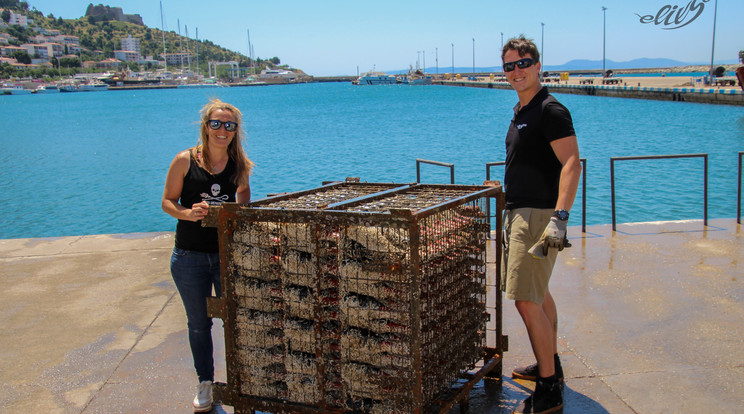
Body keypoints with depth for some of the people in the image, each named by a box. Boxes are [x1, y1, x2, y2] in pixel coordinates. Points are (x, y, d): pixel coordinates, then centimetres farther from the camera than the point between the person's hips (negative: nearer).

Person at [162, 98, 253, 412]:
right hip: (189, 256, -1)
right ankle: (205, 382, 30)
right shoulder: (185, 160, -8)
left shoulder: (238, 163, -1)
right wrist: (187, 213, -23)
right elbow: (167, 201, -3)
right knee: (199, 323, 12)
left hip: (227, 253, 1)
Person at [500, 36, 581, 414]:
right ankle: (550, 365, 35)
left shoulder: (550, 110, -15)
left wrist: (560, 217, -36)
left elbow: (572, 163, -25)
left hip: (538, 214, -10)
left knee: (526, 300, -11)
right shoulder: (521, 111, 14)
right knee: (539, 295, 19)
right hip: (519, 212, 10)